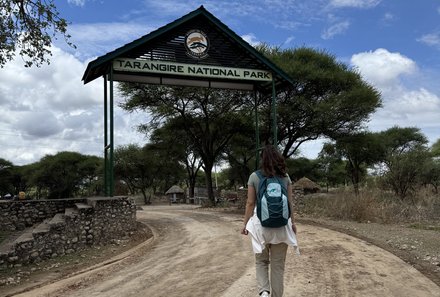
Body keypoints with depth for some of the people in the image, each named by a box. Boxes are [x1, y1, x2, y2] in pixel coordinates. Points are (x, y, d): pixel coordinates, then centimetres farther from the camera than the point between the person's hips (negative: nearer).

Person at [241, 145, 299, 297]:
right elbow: (290, 202, 3)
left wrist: (246, 224, 5)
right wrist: (292, 222, 14)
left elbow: (250, 202, -3)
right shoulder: (285, 176, 2)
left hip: (261, 223, -1)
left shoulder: (254, 176, -4)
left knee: (261, 261, 15)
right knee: (278, 264, 12)